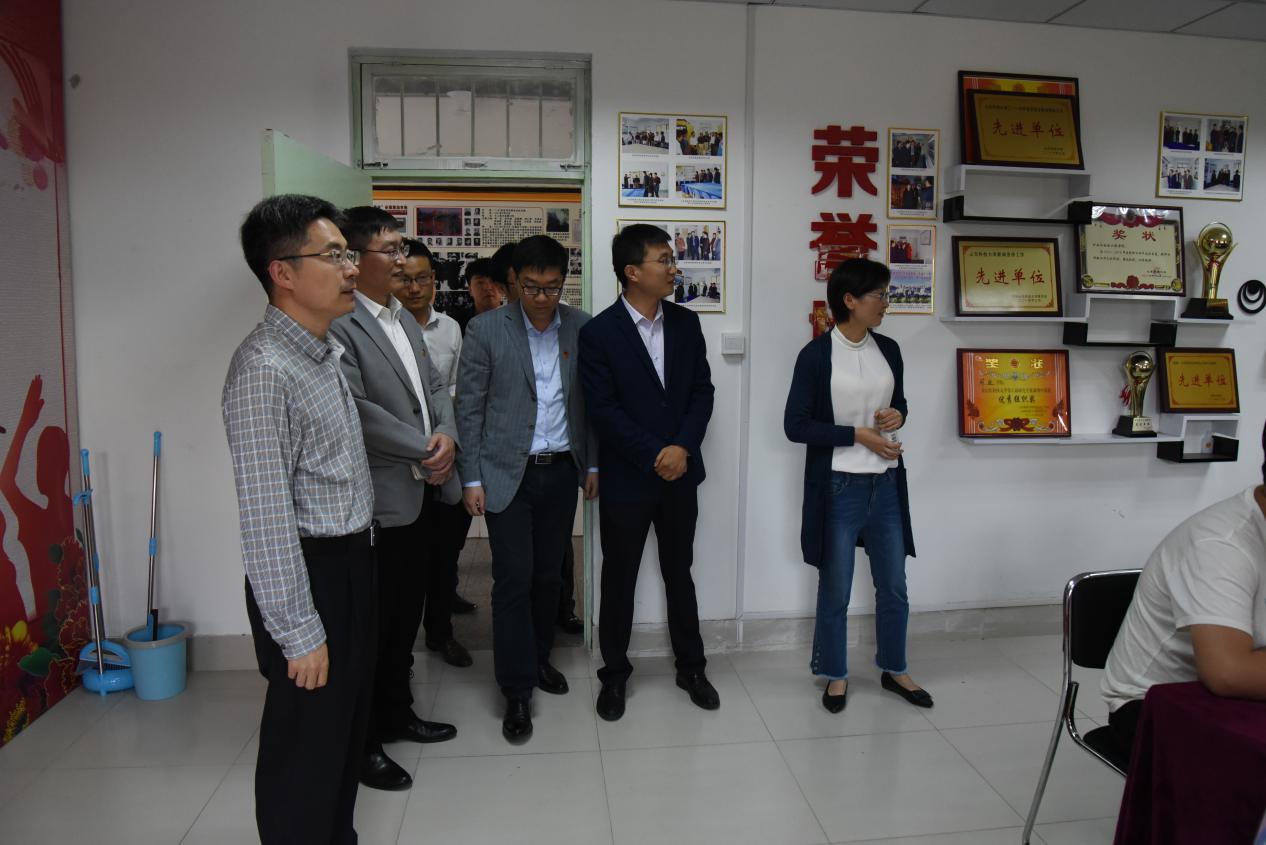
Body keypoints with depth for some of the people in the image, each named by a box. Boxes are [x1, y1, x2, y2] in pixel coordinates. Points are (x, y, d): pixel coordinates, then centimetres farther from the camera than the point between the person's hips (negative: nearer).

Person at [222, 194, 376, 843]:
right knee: (306, 747, 7)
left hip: (352, 562, 10)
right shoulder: (264, 369, -21)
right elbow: (265, 515, -23)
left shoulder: (325, 351, 9)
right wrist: (299, 634, -20)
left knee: (345, 730, 23)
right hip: (309, 572, -9)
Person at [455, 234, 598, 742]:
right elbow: (469, 408, -4)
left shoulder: (582, 328, 1)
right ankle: (517, 692, 9)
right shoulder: (486, 330, -6)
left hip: (561, 471, 3)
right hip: (507, 473, -3)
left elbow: (591, 402, 8)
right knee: (513, 580, -2)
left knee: (547, 575, 14)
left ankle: (539, 658, 35)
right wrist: (472, 479, -6)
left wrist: (592, 464, 7)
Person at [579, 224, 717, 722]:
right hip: (627, 477, -3)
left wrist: (682, 447, -11)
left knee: (679, 573, 16)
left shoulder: (686, 323, 3)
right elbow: (602, 409, -13)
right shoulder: (598, 333, -10)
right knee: (619, 579, 10)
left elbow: (702, 390, 2)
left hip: (680, 471, 4)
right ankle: (614, 674, 27)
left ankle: (691, 667, 31)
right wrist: (654, 455, -16)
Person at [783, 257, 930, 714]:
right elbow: (795, 425, -13)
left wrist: (898, 415, -5)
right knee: (835, 589, 9)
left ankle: (893, 669, 34)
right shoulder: (816, 354, -11)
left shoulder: (888, 349, 4)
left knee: (894, 585, 14)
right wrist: (858, 435, -17)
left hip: (885, 483, 5)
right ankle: (836, 675, 27)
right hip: (838, 485, -5)